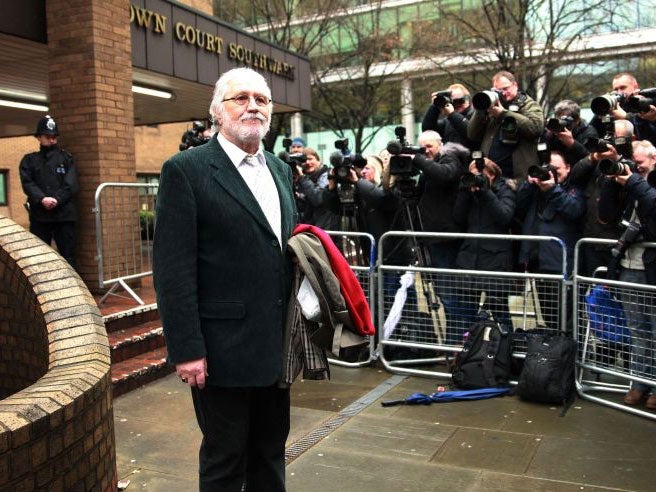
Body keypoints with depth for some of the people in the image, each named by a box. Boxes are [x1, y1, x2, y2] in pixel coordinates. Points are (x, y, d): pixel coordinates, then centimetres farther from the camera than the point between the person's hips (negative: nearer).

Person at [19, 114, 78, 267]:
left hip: (64, 214, -1)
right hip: (39, 215, 1)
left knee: (68, 256, 1)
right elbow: (27, 183, 0)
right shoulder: (29, 160, 14)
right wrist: (42, 199, -18)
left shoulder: (66, 158, 11)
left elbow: (71, 184, -1)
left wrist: (56, 200, -15)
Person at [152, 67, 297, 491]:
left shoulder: (280, 169, 12)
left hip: (277, 345, 6)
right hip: (223, 349, -6)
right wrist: (186, 348, -16)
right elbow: (173, 269, -13)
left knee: (271, 453, 20)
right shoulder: (186, 170, -9)